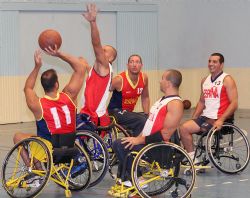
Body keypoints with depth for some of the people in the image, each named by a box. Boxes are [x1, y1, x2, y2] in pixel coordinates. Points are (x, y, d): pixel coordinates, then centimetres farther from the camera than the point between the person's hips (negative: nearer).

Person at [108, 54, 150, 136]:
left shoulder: (144, 78, -3)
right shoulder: (119, 80, -20)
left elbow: (145, 98, 12)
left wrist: (147, 115, 6)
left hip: (128, 112, 7)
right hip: (116, 111, -7)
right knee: (141, 122, -28)